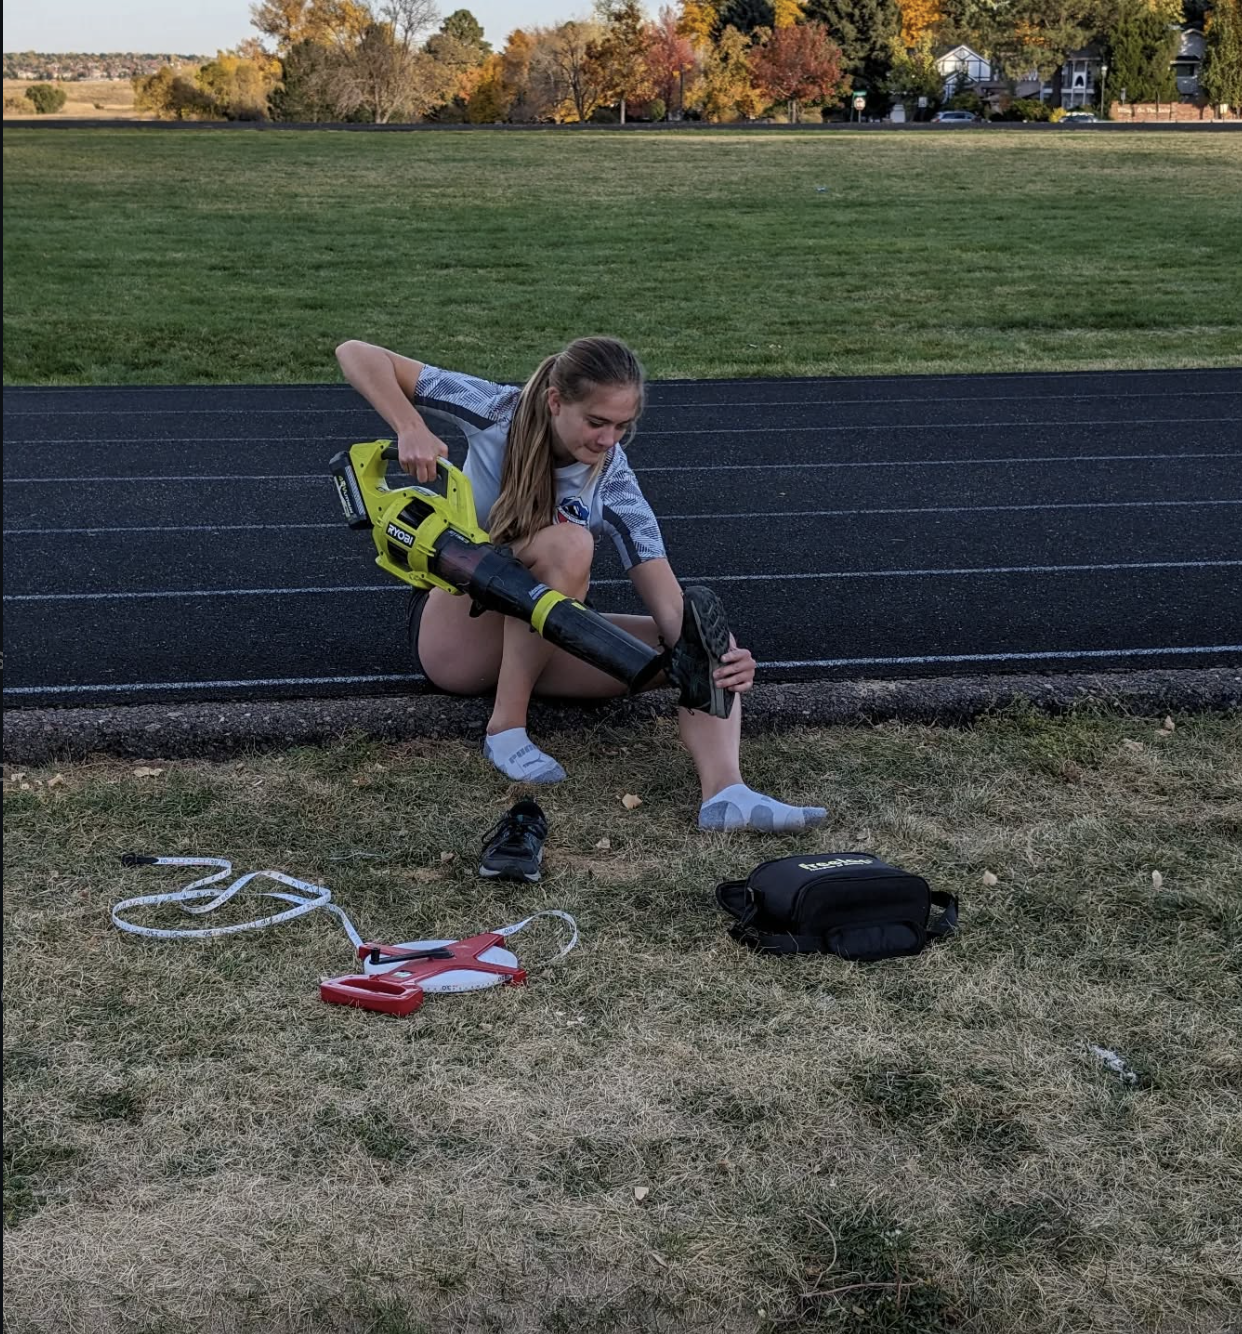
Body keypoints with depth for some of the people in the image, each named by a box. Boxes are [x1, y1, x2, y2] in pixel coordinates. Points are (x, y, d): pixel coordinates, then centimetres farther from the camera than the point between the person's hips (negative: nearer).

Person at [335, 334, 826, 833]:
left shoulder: (613, 484, -13)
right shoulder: (499, 413, -15)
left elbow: (669, 606, -24)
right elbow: (357, 354, -15)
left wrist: (710, 657, -44)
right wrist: (412, 431, -31)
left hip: (538, 640, 3)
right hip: (456, 640, -3)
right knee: (569, 543, -34)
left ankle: (725, 792, -42)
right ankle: (506, 727, -27)